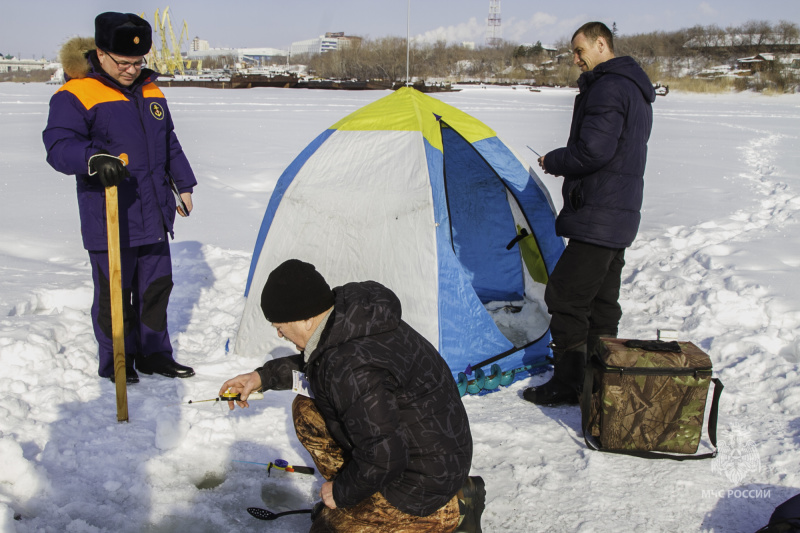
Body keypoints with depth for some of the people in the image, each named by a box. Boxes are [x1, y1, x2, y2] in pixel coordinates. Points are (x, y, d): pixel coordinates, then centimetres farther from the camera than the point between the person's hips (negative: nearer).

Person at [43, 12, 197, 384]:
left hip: (153, 216, 7)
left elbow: (170, 144, 21)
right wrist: (93, 159, -41)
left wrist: (184, 185, 21)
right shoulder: (75, 95, -11)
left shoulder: (150, 91, 11)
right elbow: (59, 145, -22)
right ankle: (115, 363, 21)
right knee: (114, 295, 3)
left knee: (157, 285, 15)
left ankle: (153, 354, 30)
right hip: (109, 222, -7)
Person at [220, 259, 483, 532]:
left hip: (426, 479, -10)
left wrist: (342, 493, -13)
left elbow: (383, 456, -31)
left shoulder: (352, 368, -33)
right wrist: (264, 376, 15)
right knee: (306, 411, 9)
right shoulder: (347, 318, -3)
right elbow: (315, 362, 21)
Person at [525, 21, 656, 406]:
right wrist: (562, 163, 12)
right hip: (622, 215, 11)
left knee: (566, 297, -4)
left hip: (596, 216, -11)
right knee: (602, 301, 15)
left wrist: (552, 162, -7)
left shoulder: (607, 88, -16)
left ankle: (566, 384, 4)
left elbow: (592, 151, -25)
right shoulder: (637, 90, 18)